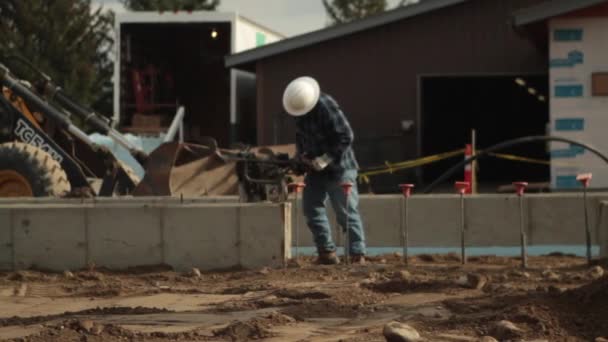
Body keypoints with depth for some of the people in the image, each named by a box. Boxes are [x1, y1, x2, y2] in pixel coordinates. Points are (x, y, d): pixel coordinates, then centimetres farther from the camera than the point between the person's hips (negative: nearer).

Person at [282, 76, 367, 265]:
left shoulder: (326, 107, -24)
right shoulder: (298, 106, 1)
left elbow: (346, 136, -24)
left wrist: (326, 159, -22)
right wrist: (302, 154, 5)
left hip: (339, 168, -8)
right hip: (316, 167, 8)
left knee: (346, 212, -6)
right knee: (312, 207, 3)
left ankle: (358, 255, -2)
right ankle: (327, 252, 8)